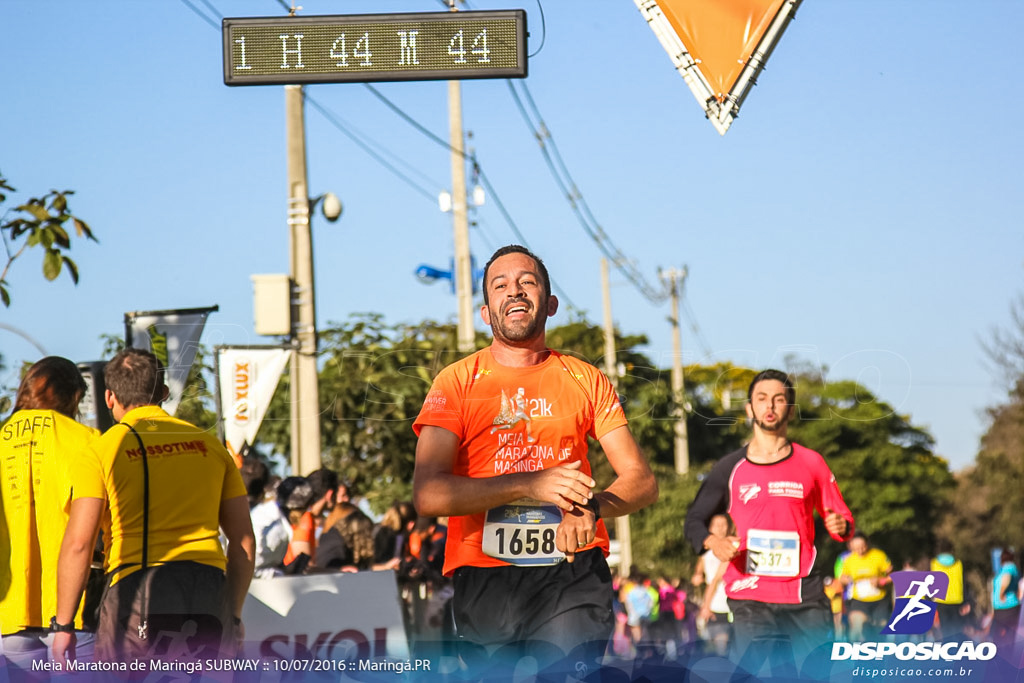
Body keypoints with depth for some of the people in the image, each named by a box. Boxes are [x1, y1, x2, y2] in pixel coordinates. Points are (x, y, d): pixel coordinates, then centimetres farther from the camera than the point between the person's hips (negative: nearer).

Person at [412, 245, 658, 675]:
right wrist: (530, 484, -16)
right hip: (485, 579, 0)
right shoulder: (457, 382, 6)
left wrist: (591, 507, -13)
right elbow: (427, 494, -6)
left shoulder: (586, 381, 13)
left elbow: (642, 482, 10)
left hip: (572, 574, 0)